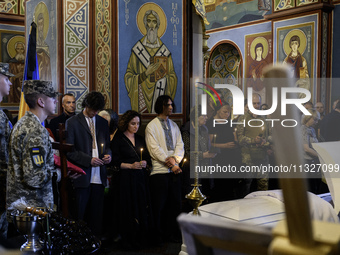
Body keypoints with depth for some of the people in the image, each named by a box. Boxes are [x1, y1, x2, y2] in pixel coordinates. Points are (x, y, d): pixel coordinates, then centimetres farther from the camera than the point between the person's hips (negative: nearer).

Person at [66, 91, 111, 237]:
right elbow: (69, 151, -6)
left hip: (99, 176, 4)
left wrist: (108, 154, 0)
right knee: (79, 214, 1)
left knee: (96, 213, 8)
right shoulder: (72, 123, -1)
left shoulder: (103, 122, 14)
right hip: (82, 176, -4)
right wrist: (89, 160, -15)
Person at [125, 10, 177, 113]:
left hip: (160, 94, 2)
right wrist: (146, 73, -16)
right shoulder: (138, 49, 0)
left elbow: (173, 78, 7)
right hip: (142, 96, -1)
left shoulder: (164, 51, 5)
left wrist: (164, 77, -13)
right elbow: (129, 77, -2)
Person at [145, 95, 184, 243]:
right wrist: (171, 164, -12)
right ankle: (158, 235, 12)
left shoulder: (174, 125, 16)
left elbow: (180, 145, 10)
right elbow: (155, 150, -9)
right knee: (159, 205, 0)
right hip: (159, 170, -5)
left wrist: (175, 158, -10)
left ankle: (172, 233, 20)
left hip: (174, 170, 6)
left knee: (175, 203, 8)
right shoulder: (151, 126, -2)